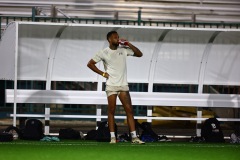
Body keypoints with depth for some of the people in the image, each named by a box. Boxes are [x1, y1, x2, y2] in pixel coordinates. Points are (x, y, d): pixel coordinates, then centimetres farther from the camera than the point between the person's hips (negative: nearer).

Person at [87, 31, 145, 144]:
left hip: (123, 85, 2)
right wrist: (102, 73, -2)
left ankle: (134, 137, -6)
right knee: (111, 111, -2)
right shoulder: (104, 53, 0)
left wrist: (128, 44, -3)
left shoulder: (123, 49, 7)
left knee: (129, 110, -4)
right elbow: (90, 64, 5)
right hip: (111, 86, -2)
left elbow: (139, 54, 7)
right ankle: (112, 137, 1)